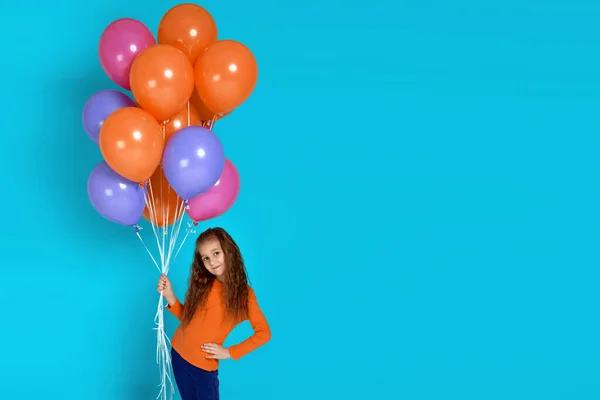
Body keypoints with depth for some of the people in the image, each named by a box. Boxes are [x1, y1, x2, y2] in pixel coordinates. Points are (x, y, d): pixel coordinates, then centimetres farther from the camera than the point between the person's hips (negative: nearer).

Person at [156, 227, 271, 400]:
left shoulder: (244, 293, -11)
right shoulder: (202, 283, -1)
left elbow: (264, 333, -7)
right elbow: (187, 317, 6)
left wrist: (230, 352, -10)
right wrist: (169, 297, -9)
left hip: (205, 366, -4)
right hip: (178, 355, 4)